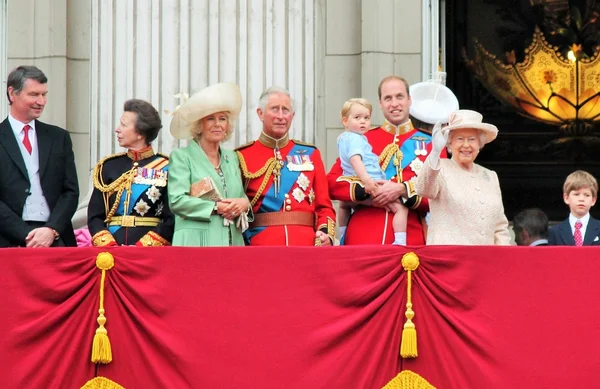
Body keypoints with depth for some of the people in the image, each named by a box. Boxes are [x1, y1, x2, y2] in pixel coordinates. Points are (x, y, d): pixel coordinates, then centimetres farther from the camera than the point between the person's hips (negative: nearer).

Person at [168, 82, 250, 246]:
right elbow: (177, 201, -6)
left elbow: (242, 195, 21)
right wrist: (216, 207, -12)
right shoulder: (181, 157, 5)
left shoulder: (231, 157, 22)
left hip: (233, 242, 5)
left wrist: (244, 203, -3)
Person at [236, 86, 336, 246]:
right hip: (262, 246, -2)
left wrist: (326, 234, -7)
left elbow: (324, 206, 12)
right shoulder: (243, 157, 4)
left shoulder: (310, 154, 13)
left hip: (306, 245, 2)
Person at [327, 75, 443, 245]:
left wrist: (402, 190, -12)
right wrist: (366, 191, -10)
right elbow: (332, 183, 7)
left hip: (410, 236, 0)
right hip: (364, 237, 0)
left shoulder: (430, 144, 10)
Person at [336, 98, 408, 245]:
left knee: (344, 205, 42)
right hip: (371, 187, -10)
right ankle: (400, 243, -28)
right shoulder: (355, 139, -13)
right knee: (401, 208, -15)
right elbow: (355, 160, -30)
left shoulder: (342, 138, 15)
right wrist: (367, 180, -41)